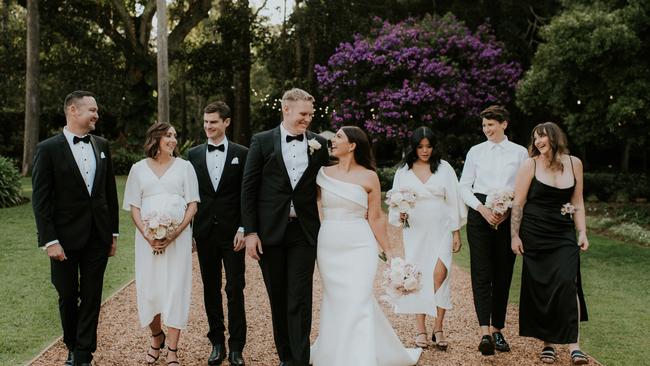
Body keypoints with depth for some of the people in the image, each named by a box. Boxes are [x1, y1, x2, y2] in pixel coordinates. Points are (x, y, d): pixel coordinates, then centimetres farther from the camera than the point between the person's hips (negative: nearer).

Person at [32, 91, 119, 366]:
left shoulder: (102, 146, 6)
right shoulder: (48, 149, -8)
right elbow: (40, 199, -9)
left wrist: (113, 232, 8)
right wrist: (49, 241, -14)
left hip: (98, 237, 3)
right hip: (65, 239, -3)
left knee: (91, 298, 6)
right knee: (67, 297, 11)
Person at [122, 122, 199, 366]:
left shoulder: (184, 167, 5)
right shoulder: (139, 169, 8)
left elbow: (192, 205, 1)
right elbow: (134, 207, 5)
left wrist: (176, 233, -13)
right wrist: (147, 235, -11)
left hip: (178, 236, -1)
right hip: (148, 237, 1)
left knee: (175, 290, -3)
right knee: (149, 289, 3)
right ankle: (156, 337, 29)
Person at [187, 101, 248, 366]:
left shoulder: (241, 154, 0)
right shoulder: (193, 154, 7)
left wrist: (243, 229, -9)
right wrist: (188, 232, 4)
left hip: (232, 233, -2)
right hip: (204, 232, 3)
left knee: (235, 290, 0)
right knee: (211, 290, 9)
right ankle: (217, 343, 20)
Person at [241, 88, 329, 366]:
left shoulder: (319, 144, 4)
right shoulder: (262, 141, 0)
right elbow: (248, 189, -1)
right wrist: (250, 231, -6)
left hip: (304, 232, 0)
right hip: (270, 231, 0)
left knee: (299, 300, -3)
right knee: (278, 299, 11)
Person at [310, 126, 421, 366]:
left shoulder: (369, 177, -2)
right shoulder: (324, 173, 7)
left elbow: (376, 218, 1)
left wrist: (389, 251, 0)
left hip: (359, 247, -3)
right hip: (328, 247, 3)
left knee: (356, 304, -7)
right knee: (335, 304, 10)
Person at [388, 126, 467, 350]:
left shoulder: (444, 168, 3)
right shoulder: (403, 171, 6)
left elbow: (454, 200, 3)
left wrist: (457, 233, 1)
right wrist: (400, 214, -13)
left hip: (440, 230, -1)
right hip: (415, 231, 2)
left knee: (439, 275, -13)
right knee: (417, 278, 2)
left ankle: (438, 329, -3)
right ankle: (421, 331, 10)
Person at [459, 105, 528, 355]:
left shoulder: (520, 152, 7)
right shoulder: (475, 151, 9)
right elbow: (464, 186, 6)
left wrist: (509, 210, -10)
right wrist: (482, 209, -9)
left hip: (509, 216, 1)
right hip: (480, 214, 0)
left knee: (503, 274, 4)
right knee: (481, 273, -9)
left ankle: (498, 330, 14)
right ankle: (485, 332, -15)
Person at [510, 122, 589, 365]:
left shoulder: (574, 163, 5)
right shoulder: (531, 165, -2)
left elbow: (578, 202, 11)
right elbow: (518, 203, -2)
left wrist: (582, 233, 6)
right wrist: (515, 236, -6)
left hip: (564, 235, 1)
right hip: (535, 235, -1)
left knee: (567, 283, -12)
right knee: (539, 288, 3)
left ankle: (573, 344, -9)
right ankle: (548, 343, 14)